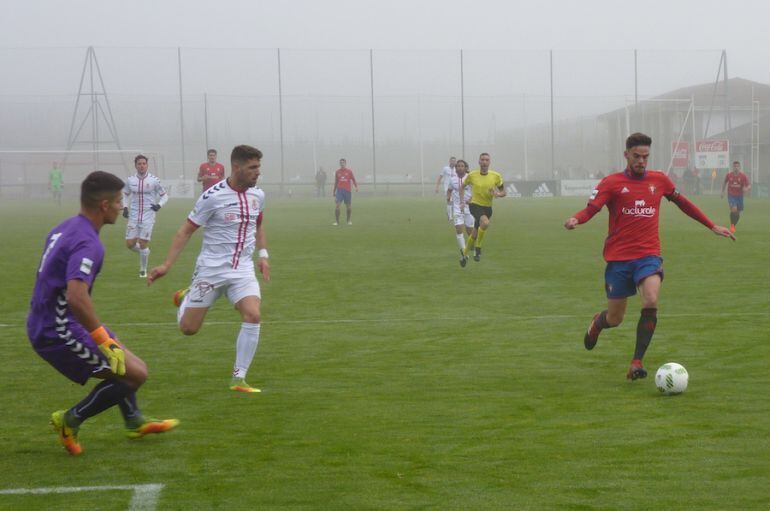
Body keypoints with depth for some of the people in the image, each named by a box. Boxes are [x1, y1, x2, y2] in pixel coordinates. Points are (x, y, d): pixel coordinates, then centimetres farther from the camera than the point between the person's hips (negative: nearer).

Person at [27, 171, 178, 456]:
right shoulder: (87, 244, -22)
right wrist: (104, 339, -28)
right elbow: (76, 297, -35)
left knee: (121, 359, 27)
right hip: (60, 333, -11)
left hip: (43, 325, 11)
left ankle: (134, 422, 40)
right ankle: (71, 420, 1)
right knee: (135, 373, -9)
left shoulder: (64, 229, 9)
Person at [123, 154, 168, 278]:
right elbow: (126, 194, 18)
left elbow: (164, 196, 3)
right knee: (130, 244, -2)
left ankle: (143, 270, 13)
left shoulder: (154, 180, -6)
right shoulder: (130, 180, 1)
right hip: (133, 216, 3)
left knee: (143, 244, -5)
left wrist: (159, 205, -16)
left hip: (148, 217, -3)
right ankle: (144, 252, 31)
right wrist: (125, 207, 3)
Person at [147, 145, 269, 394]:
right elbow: (186, 230, -8)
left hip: (243, 269, 4)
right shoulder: (213, 196, -14)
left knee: (253, 316, -20)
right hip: (211, 269, -4)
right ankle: (185, 298, 37)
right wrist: (166, 265, -12)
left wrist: (263, 254, 11)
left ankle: (238, 378, -10)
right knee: (188, 328, 1)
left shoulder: (257, 195, 3)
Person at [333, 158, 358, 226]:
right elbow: (336, 182, 15)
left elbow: (353, 180, 4)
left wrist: (356, 186, -13)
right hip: (339, 190, 1)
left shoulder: (349, 171, 3)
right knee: (337, 205, -12)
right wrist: (334, 191, 15)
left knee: (348, 206, 6)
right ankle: (336, 221, -8)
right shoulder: (337, 172, 8)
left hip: (347, 191, 0)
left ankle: (349, 221, 23)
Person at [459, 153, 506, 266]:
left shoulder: (496, 176, -5)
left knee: (475, 234, 11)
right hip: (475, 205, -3)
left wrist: (497, 194, -18)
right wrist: (462, 202, 2)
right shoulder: (472, 175, -7)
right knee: (485, 223, -33)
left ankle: (465, 255, 35)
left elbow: (503, 192, 5)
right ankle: (478, 249, -15)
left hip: (487, 207, 3)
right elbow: (462, 187, 11)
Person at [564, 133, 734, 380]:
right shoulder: (611, 183, -2)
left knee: (651, 301, -26)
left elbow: (683, 203, 22)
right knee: (615, 319, 6)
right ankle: (597, 323, 46)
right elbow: (590, 209, -13)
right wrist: (575, 219, -36)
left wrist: (712, 226, 25)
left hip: (649, 255, 1)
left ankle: (637, 363, -19)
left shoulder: (659, 180, 7)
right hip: (618, 258, -1)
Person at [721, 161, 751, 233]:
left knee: (737, 213, 7)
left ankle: (733, 226, 31)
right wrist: (722, 192, 13)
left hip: (739, 196, 1)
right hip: (731, 195, -1)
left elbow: (749, 186, -8)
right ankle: (732, 225, -2)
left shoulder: (743, 176, -9)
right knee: (734, 209, -23)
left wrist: (747, 188, -31)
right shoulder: (728, 175, -5)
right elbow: (724, 183, 14)